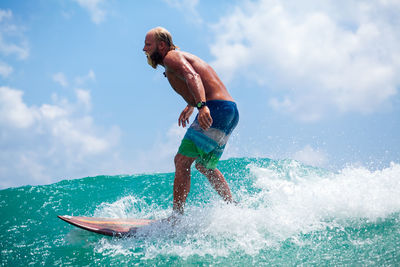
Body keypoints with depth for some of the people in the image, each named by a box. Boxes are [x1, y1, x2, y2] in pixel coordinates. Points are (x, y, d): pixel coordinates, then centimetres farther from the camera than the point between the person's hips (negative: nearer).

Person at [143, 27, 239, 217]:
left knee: (182, 161, -13)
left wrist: (201, 105, -40)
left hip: (216, 109, -10)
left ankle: (176, 216, -17)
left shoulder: (171, 57, -3)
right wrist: (191, 105, 53)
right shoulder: (182, 57, 26)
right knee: (204, 165, 23)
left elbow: (192, 77, -24)